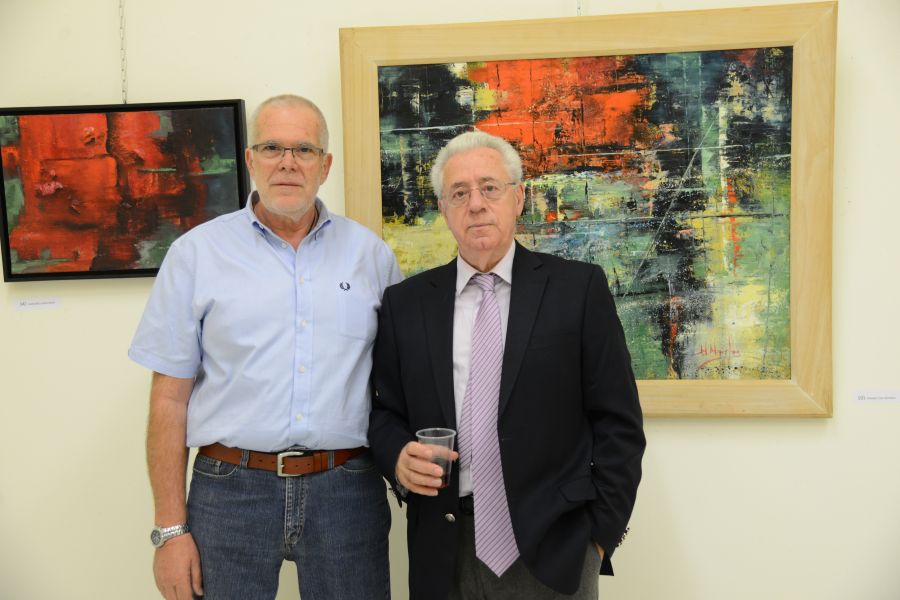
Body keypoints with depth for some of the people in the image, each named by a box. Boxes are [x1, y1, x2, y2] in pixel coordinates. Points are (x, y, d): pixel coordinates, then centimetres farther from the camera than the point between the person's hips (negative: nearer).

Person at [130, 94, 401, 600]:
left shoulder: (372, 254, 4)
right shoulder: (196, 253, 0)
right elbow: (170, 399, 0)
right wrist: (171, 529, -2)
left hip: (347, 489, 1)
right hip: (230, 488, -1)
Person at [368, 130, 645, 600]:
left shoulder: (579, 288, -4)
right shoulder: (405, 303, 4)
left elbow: (617, 423, -3)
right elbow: (386, 412, 9)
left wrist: (600, 533, -6)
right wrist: (399, 458, -11)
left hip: (552, 549, -2)